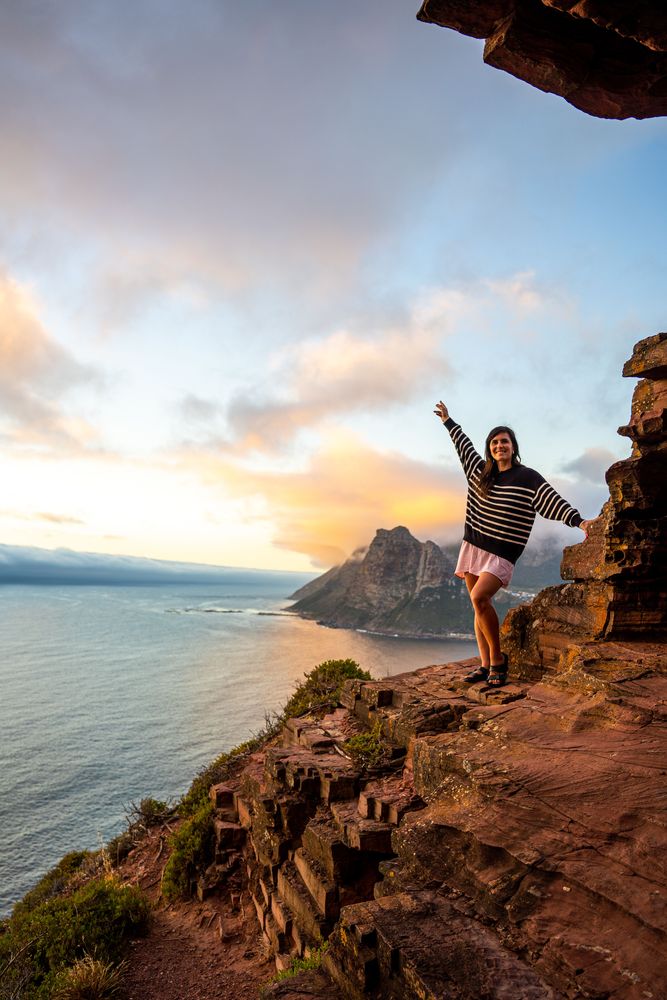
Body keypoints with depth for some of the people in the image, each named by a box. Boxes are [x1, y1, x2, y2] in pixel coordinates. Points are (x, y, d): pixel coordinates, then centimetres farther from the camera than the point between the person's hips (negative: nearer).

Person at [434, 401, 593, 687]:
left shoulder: (528, 478, -4)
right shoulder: (481, 471, 12)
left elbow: (554, 501, -14)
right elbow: (463, 445, 27)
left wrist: (578, 520, -30)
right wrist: (448, 420, 38)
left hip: (502, 553, -6)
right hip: (472, 546, 6)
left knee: (479, 598, -24)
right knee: (479, 606, 5)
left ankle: (497, 659, -7)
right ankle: (486, 665, 12)